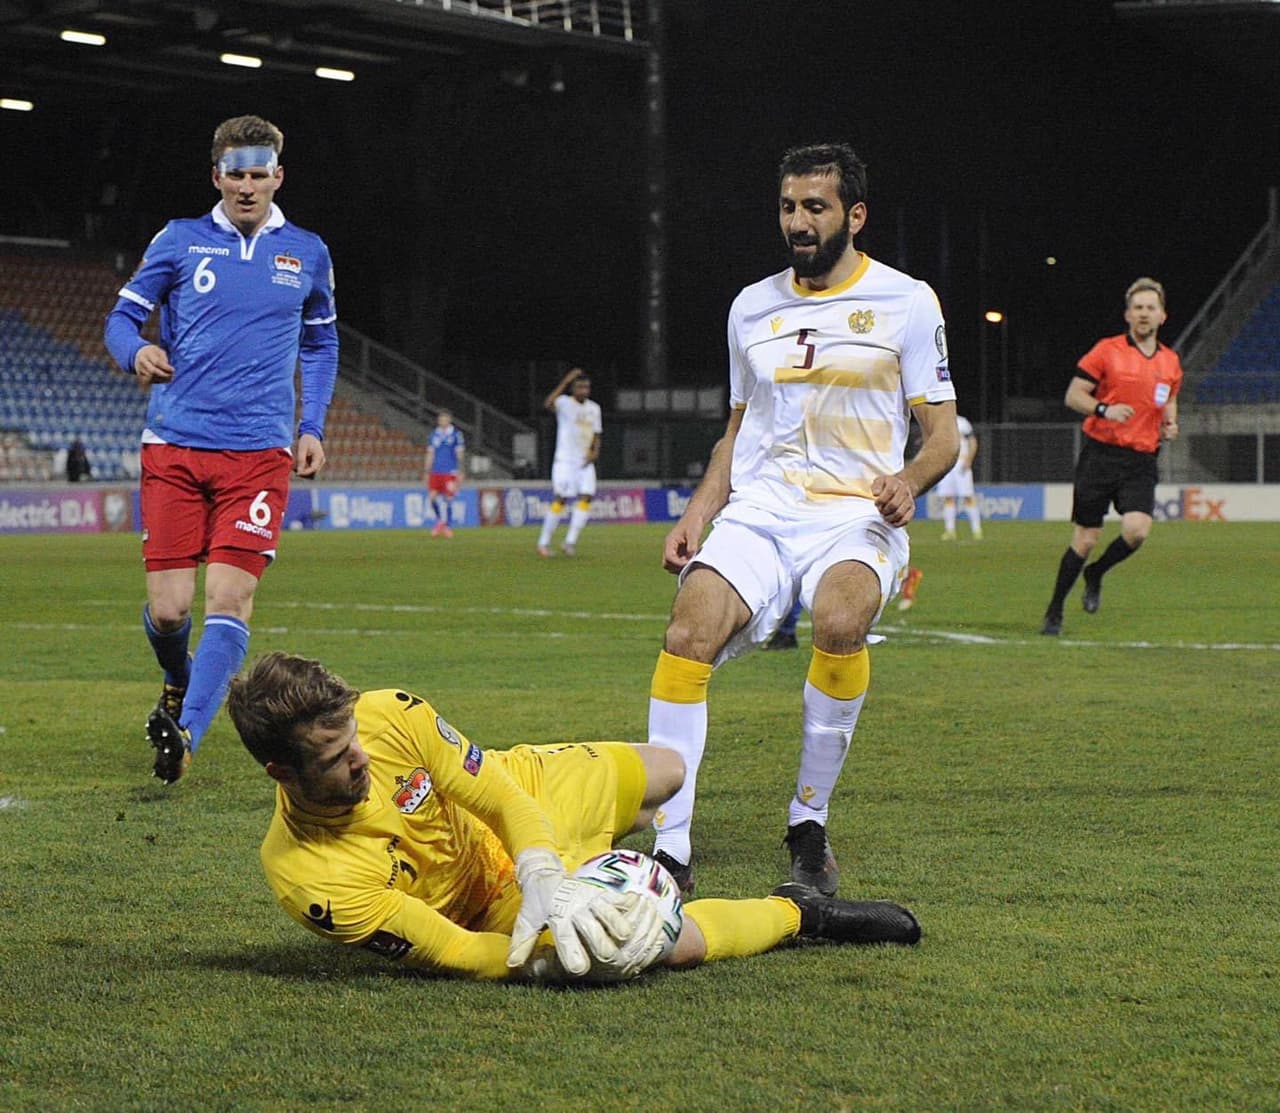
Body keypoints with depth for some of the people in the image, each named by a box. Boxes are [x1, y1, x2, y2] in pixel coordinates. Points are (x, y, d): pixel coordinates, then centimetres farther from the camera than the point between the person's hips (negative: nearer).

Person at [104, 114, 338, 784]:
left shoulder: (306, 253, 10)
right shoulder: (180, 240, 6)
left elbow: (320, 343, 23)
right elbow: (122, 317, 9)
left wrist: (313, 427, 12)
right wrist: (136, 353, -15)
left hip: (259, 452, 0)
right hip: (175, 446, 0)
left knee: (230, 600, -15)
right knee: (167, 608, -3)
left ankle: (186, 733, -14)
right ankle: (177, 685, 29)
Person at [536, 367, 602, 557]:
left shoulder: (594, 408, 12)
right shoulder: (564, 403, -6)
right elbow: (548, 404, -29)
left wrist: (595, 451, 0)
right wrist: (565, 381, -32)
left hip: (585, 462, 5)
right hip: (565, 461, -5)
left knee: (586, 497, -10)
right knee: (560, 499, -9)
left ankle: (571, 541, -7)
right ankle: (544, 542, 0)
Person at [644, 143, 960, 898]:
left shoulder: (905, 301, 4)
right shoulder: (753, 306, 17)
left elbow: (943, 432, 4)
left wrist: (910, 479, -18)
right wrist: (698, 514, 9)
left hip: (856, 517, -3)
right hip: (757, 512, 3)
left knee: (841, 619, -37)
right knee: (692, 625, -28)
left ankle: (810, 823, -17)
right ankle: (670, 849, -27)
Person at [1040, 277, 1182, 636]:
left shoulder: (1170, 362, 11)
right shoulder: (1106, 351, -3)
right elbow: (1073, 395, -3)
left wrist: (1170, 425, 7)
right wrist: (1104, 410, -20)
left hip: (1141, 461, 3)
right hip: (1101, 455, -3)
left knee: (1137, 530, -19)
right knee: (1086, 538, -1)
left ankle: (1095, 575, 12)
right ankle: (1054, 612, 16)